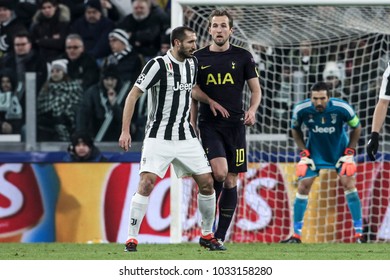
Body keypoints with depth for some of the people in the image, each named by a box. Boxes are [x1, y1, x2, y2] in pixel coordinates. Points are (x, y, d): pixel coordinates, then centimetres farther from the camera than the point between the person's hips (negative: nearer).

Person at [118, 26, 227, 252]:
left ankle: (207, 235, 17)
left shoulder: (193, 63, 6)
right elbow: (133, 96, -11)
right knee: (146, 183, -18)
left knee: (207, 182, 1)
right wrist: (125, 131, -16)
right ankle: (132, 239, -12)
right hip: (159, 137, -6)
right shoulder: (158, 65, -13)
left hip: (186, 136, 6)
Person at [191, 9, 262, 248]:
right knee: (219, 172, -22)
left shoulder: (243, 56, 4)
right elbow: (194, 94, 12)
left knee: (231, 181, 2)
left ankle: (220, 237, 10)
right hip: (209, 124, -1)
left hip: (235, 125, 1)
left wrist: (252, 110, -13)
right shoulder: (198, 58, 5)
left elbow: (256, 89, 7)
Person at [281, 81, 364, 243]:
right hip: (315, 152, 1)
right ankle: (296, 235, 5)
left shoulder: (342, 108, -26)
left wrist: (350, 152, -12)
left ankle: (359, 234, -8)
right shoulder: (301, 109, -23)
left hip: (340, 150, -1)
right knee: (303, 187, -5)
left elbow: (356, 127, -7)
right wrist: (303, 153, -9)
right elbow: (295, 130, -2)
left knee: (349, 184, -14)